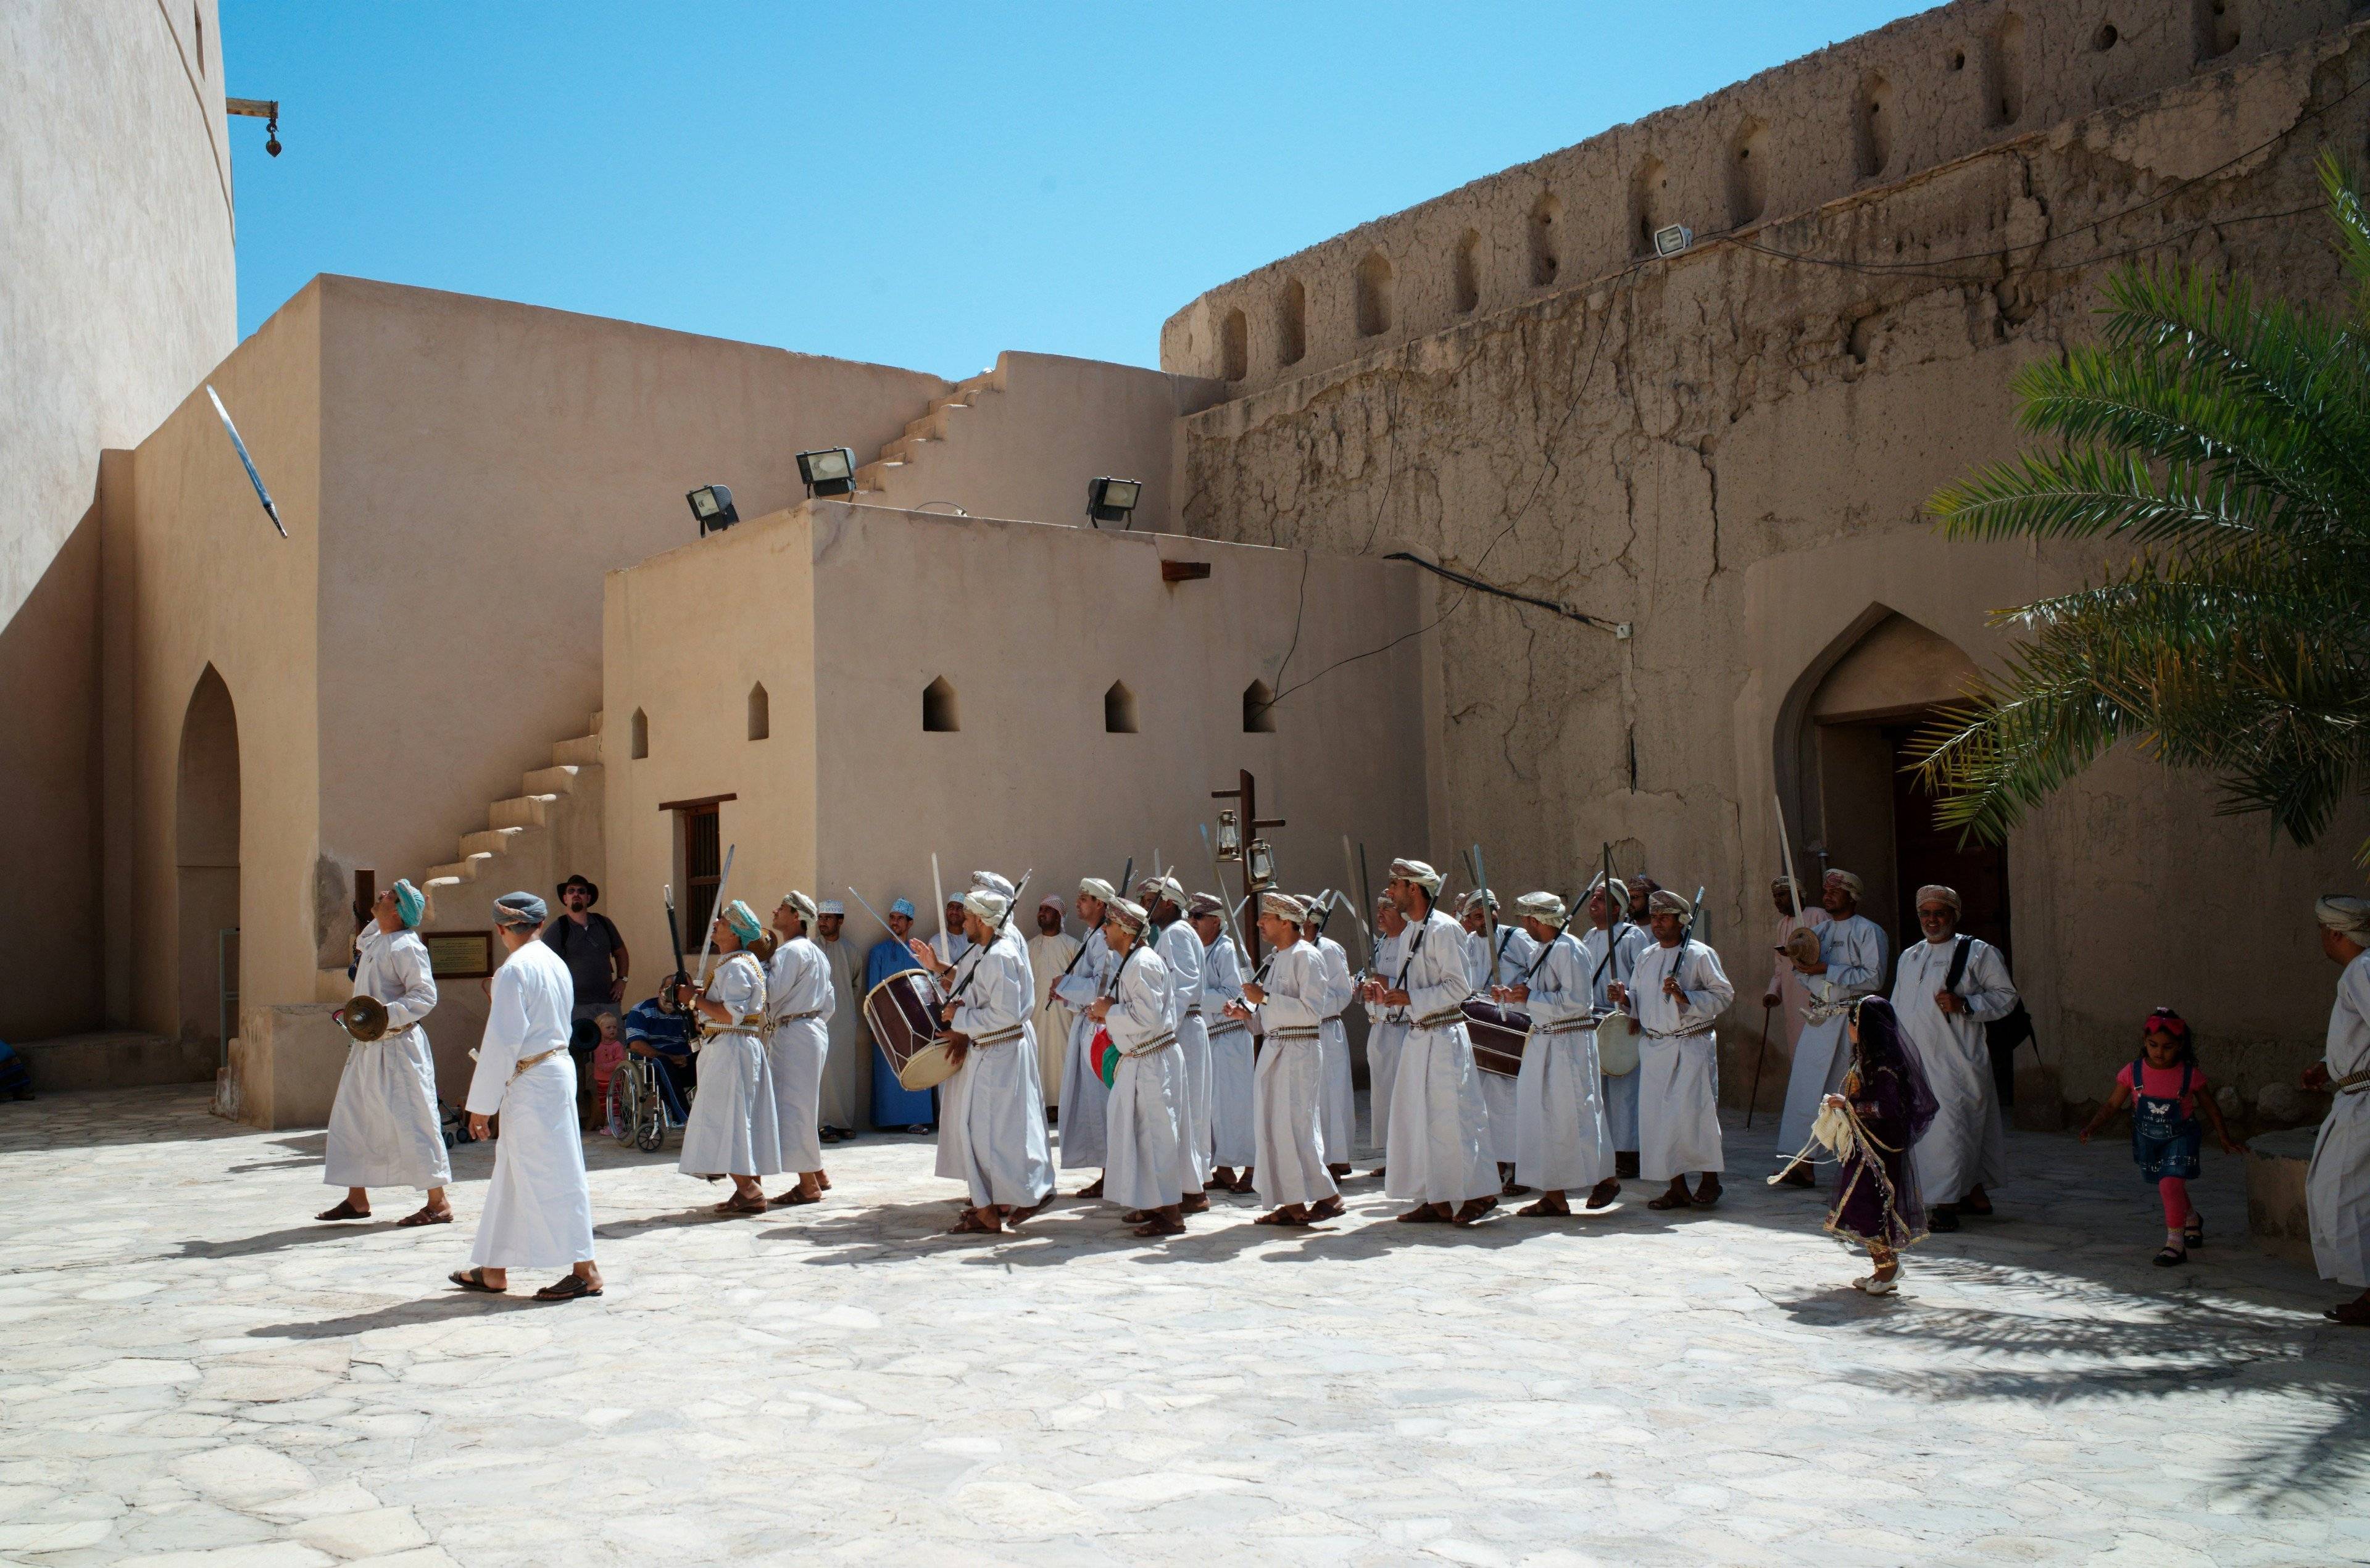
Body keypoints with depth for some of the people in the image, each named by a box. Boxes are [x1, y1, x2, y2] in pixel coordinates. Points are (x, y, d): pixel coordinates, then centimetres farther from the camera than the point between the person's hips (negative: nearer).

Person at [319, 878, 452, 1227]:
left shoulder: (405, 946, -16)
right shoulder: (373, 940, 12)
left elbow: (425, 994, -22)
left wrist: (386, 1015, -29)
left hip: (397, 1046, -10)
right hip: (368, 1046, 10)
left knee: (412, 1121, -6)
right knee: (350, 1117, 14)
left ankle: (439, 1203, 1)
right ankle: (357, 1198, 24)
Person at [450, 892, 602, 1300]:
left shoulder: (514, 970, -15)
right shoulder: (555, 963, 10)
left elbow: (503, 1042, -17)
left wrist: (482, 1104, -13)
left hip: (531, 1081, -9)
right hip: (559, 1065, 9)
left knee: (549, 1176, -3)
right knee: (511, 1172, 16)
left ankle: (586, 1271, 1)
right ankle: (494, 1270, 24)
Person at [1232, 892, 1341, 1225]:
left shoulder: (1306, 956, -10)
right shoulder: (1274, 959, 16)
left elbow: (1312, 1010, -20)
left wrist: (1265, 998, -17)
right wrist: (1248, 1013, 5)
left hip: (1300, 1050, -9)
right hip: (1274, 1049, 9)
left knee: (1294, 1126, -10)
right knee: (1270, 1128, 7)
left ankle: (1328, 1196, 1)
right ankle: (1292, 1203, 12)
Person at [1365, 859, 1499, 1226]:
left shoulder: (1443, 929, -14)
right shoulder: (1414, 931, 14)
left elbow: (1459, 986, -18)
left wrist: (1410, 999, -19)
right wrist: (1387, 990, 4)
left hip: (1443, 1037, -9)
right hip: (1419, 1037, 9)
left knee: (1451, 1117, -6)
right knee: (1418, 1117, 9)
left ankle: (1478, 1193, 4)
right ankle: (1436, 1199, 16)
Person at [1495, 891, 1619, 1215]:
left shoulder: (1568, 949, -15)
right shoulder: (1538, 949, 12)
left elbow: (1574, 1001, -22)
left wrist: (1529, 998, -18)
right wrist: (1510, 994, 0)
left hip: (1570, 1042, -9)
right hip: (1542, 1042, 9)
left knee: (1576, 1113, -1)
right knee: (1543, 1116, 7)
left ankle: (1605, 1179, 18)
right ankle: (1554, 1195, 11)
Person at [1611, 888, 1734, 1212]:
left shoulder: (1700, 955, -3)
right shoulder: (1646, 958, 15)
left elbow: (1724, 995, -7)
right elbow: (1638, 1005, 19)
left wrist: (1685, 997, -19)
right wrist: (1624, 999, -3)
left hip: (1692, 1045, -5)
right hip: (1654, 1047, 6)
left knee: (1692, 1111, -9)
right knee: (1656, 1115, 2)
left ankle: (1710, 1179, 10)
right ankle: (1678, 1188, 10)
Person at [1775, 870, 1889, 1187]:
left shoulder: (1867, 931, -2)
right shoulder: (1821, 931, 18)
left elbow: (1874, 978, -14)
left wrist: (1826, 969, -16)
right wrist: (1800, 964, -1)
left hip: (1852, 1020, -6)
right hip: (1818, 1018, 6)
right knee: (1805, 1088, -2)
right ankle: (1802, 1166, -2)